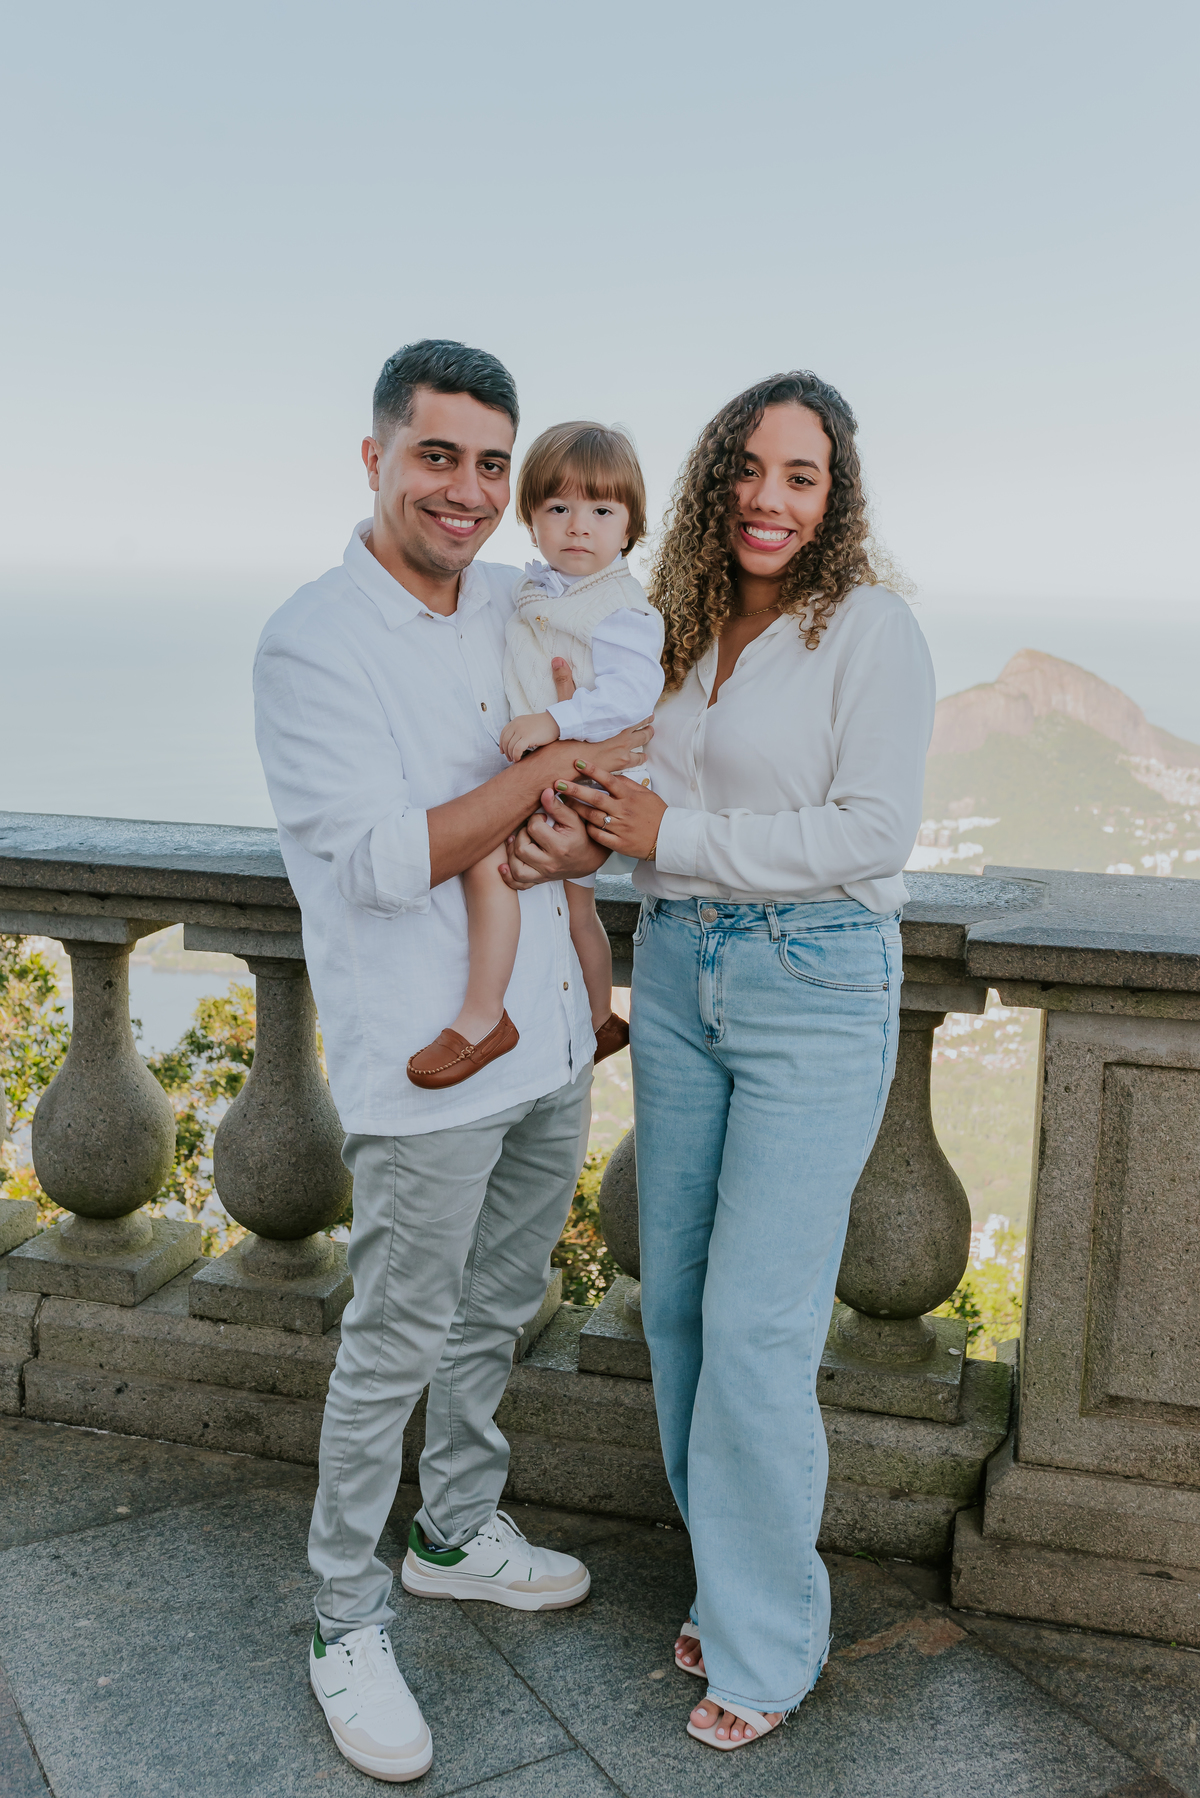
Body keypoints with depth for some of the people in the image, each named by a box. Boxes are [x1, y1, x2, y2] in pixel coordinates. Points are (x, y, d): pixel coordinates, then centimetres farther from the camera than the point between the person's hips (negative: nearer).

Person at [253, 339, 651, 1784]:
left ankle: (458, 1535, 43)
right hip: (425, 1063, -7)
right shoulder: (311, 641, -15)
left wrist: (584, 835, -12)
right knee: (395, 1346, 6)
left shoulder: (520, 608, 6)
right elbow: (378, 862, -22)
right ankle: (346, 1621, 26)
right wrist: (553, 768, -19)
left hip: (549, 1033, 7)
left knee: (497, 1310, 21)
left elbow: (607, 773, 12)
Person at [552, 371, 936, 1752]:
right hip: (676, 971, 7)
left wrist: (673, 836, -15)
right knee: (675, 1296, 12)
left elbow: (871, 831, -16)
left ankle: (766, 1639, 17)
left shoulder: (871, 628, -9)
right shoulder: (682, 631, 10)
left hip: (816, 987, -6)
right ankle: (732, 1577, 32)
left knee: (755, 1323, -4)